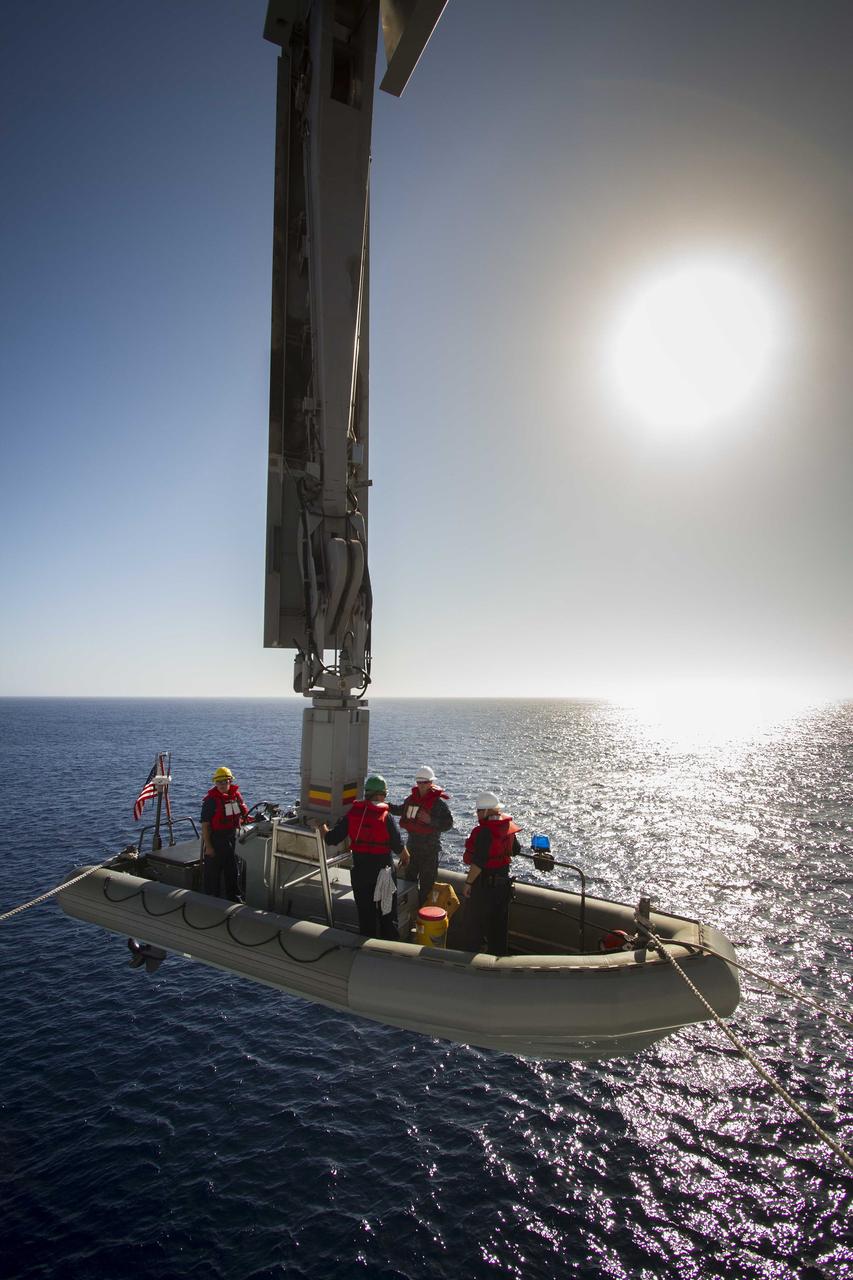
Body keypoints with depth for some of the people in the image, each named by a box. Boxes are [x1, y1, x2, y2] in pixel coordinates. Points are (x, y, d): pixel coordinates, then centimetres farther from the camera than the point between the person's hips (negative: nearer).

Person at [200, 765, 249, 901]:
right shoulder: (210, 799, -16)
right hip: (214, 838, -6)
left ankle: (235, 898, 30)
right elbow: (205, 825, -17)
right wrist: (208, 846, -19)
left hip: (231, 837, 6)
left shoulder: (236, 795, 2)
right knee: (213, 872, 4)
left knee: (233, 871, 16)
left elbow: (243, 813, 19)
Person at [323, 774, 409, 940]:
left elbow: (331, 839, -3)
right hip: (382, 872, -3)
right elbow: (398, 845, -12)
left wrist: (322, 827, 18)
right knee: (388, 915, 11)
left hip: (359, 872, 3)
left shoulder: (352, 813, -6)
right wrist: (405, 856, 10)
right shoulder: (386, 816, -15)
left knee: (365, 914, 16)